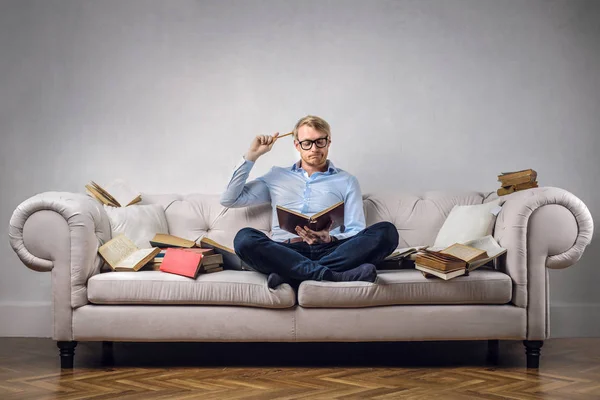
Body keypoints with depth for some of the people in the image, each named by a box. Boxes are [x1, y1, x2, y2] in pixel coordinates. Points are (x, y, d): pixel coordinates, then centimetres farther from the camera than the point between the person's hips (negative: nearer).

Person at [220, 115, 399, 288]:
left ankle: (290, 276, -34)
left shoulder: (346, 181, 19)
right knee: (244, 238, -32)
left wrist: (329, 239, -13)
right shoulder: (277, 176, 23)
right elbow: (229, 200, 18)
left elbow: (356, 232, 10)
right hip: (285, 253, 0)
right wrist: (251, 156, 14)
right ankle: (330, 276, -39)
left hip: (330, 252, 1)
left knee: (386, 231, -26)